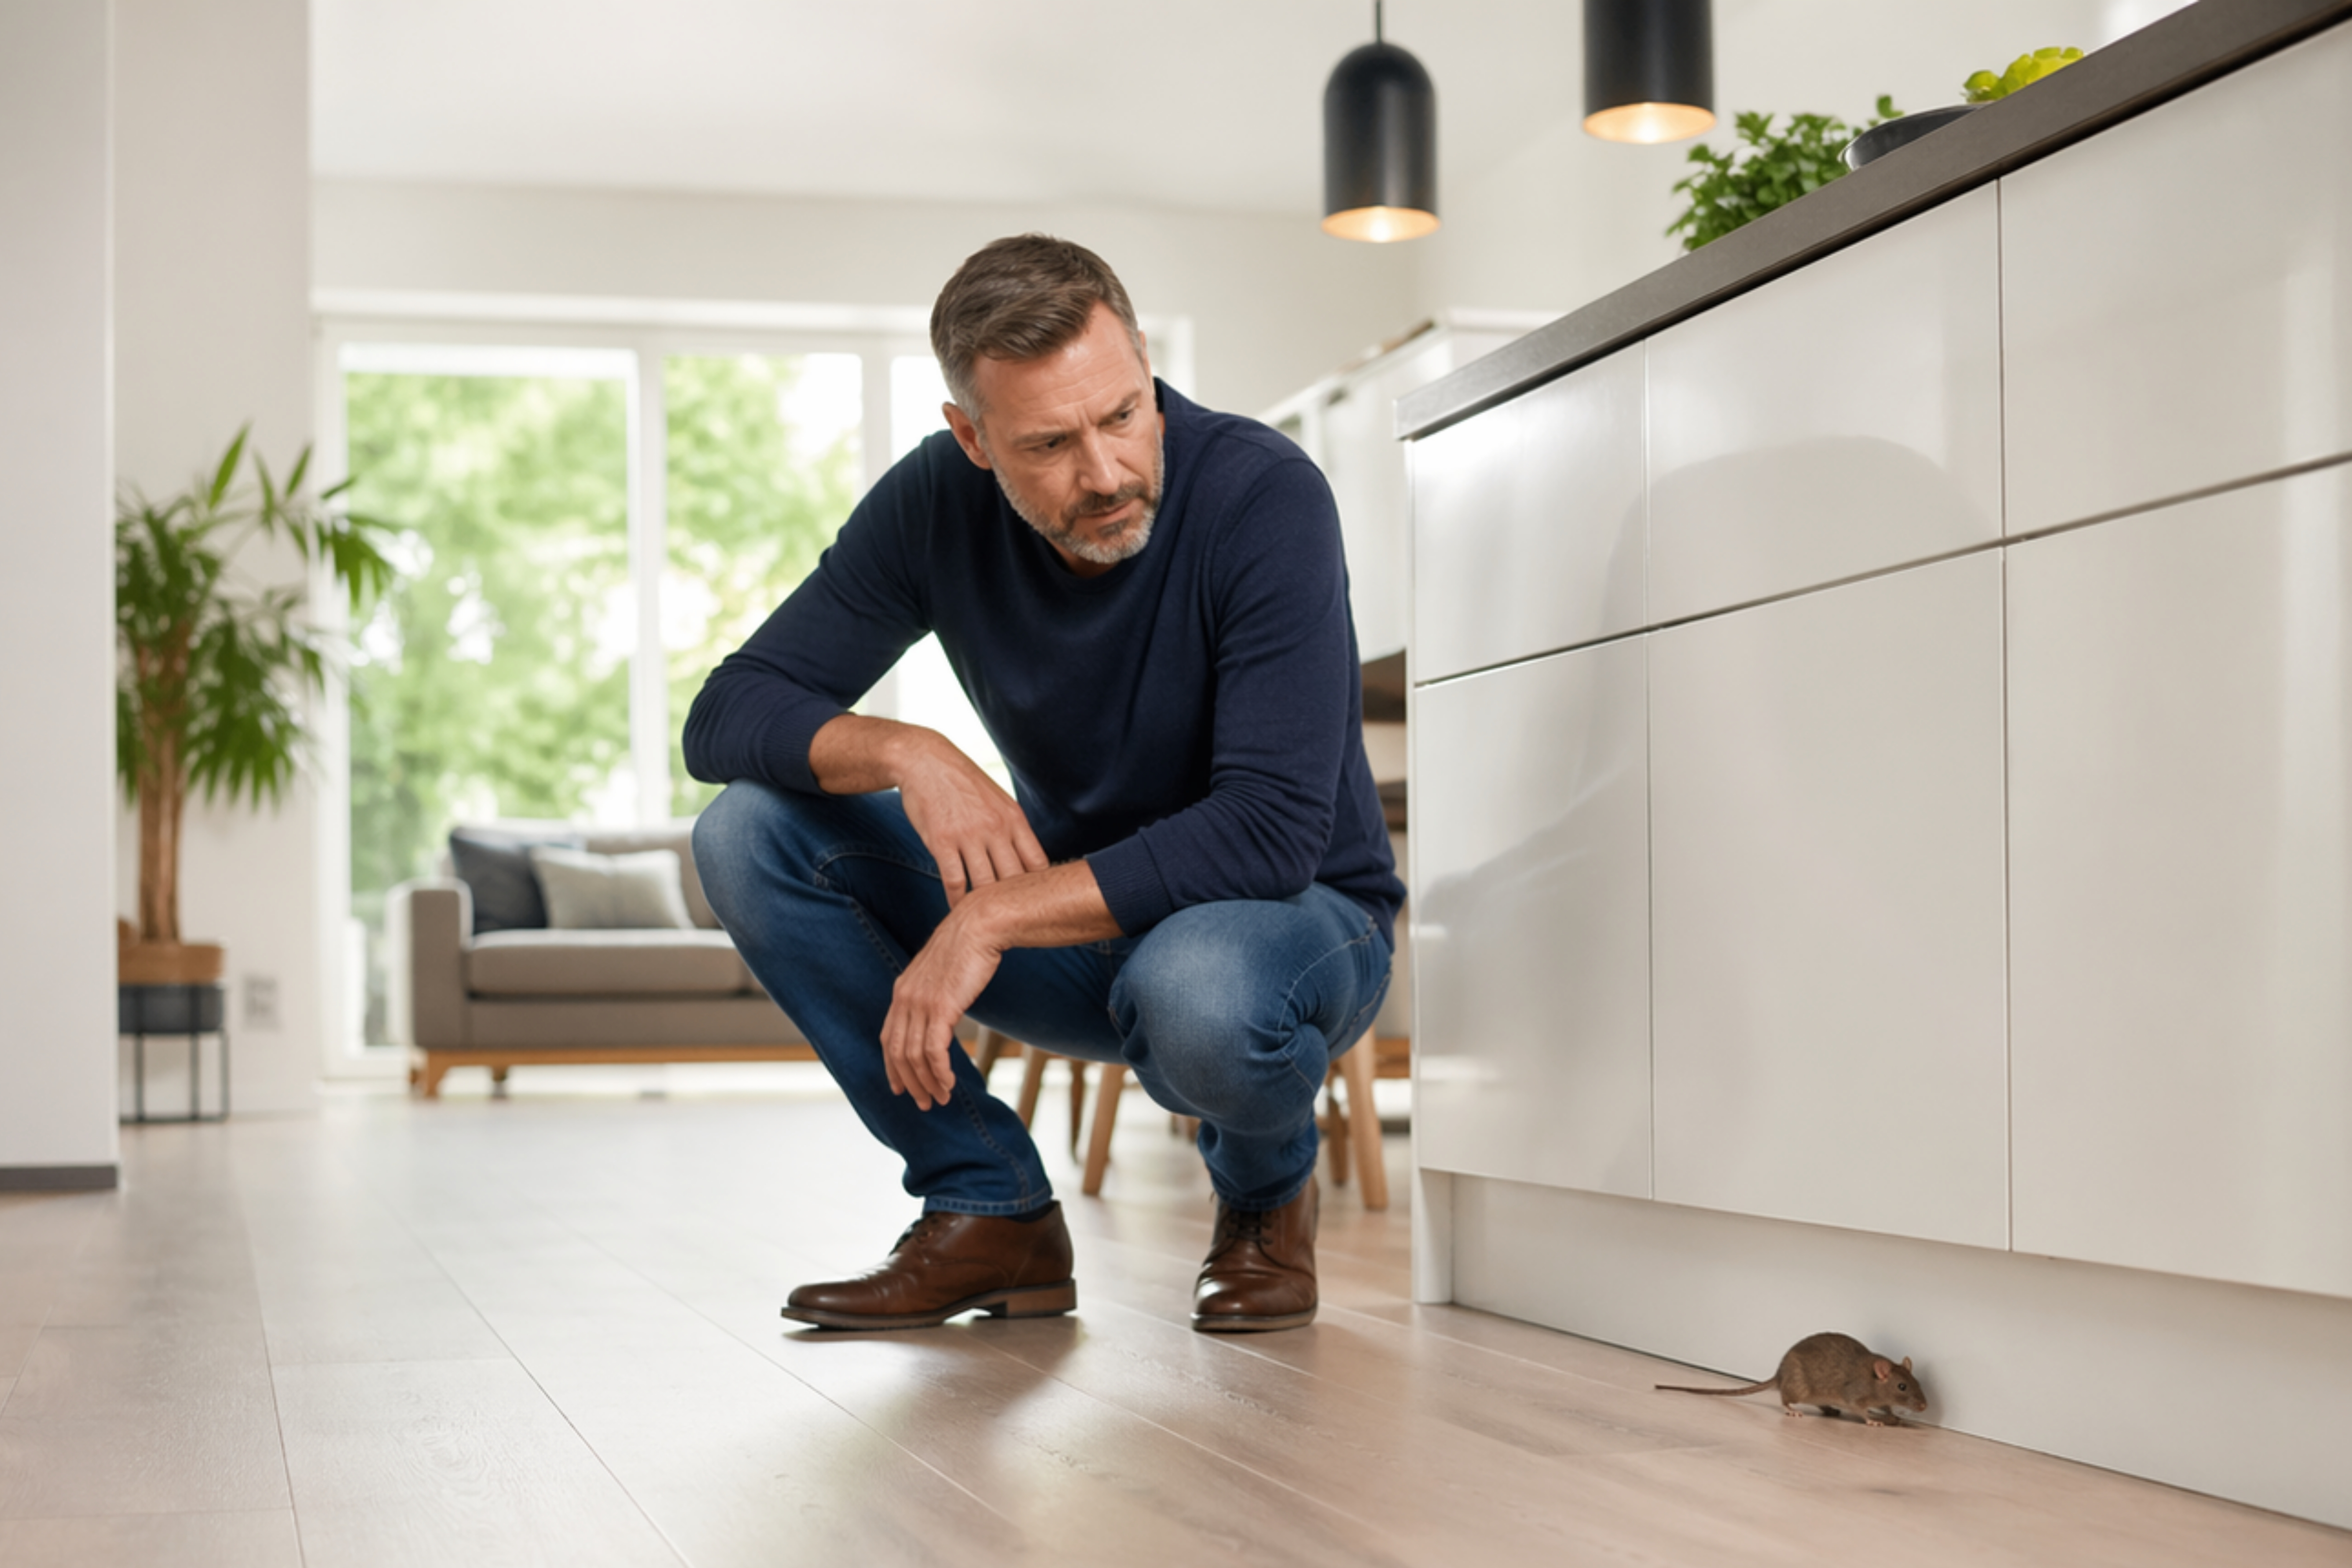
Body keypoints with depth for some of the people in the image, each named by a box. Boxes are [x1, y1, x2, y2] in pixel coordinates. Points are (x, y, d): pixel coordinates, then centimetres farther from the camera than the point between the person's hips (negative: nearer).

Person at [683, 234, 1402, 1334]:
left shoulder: (1264, 496, -25)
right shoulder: (936, 503, -12)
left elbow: (1271, 832, -31)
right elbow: (727, 715, -11)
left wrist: (996, 916, -35)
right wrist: (905, 752, -31)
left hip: (1292, 915, -4)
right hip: (1075, 917, 5)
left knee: (1194, 992, -41)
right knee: (749, 836, -14)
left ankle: (1267, 1192, -2)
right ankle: (993, 1214, -5)